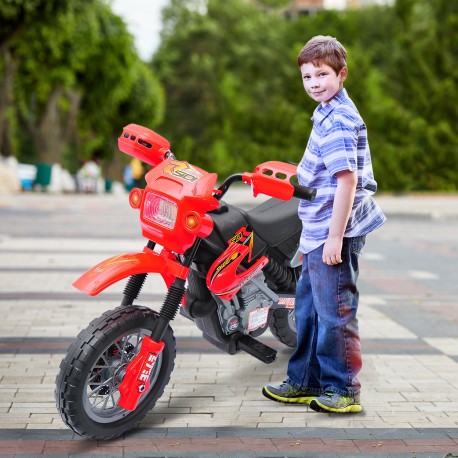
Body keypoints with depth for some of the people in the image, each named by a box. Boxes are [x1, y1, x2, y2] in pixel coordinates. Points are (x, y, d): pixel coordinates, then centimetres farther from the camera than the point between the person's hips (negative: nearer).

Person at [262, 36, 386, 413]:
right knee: (308, 307, 17)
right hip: (319, 231, 11)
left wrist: (335, 236, -24)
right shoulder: (329, 113, 15)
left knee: (334, 311, -2)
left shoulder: (338, 120, -17)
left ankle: (343, 390, 10)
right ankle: (305, 382, 29)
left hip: (334, 231, -11)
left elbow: (348, 178, -23)